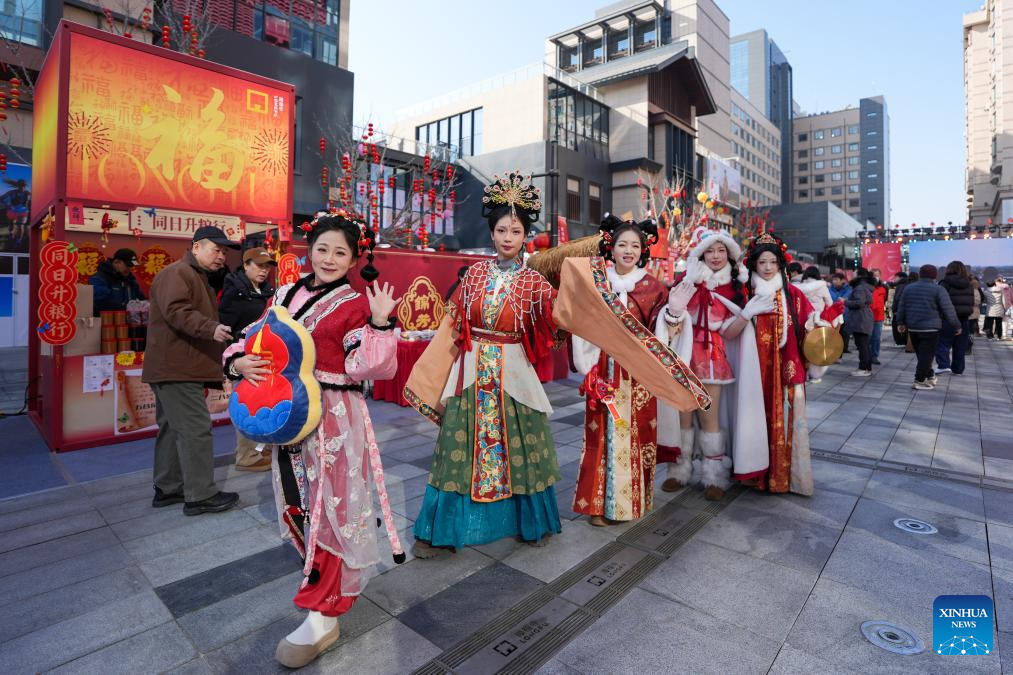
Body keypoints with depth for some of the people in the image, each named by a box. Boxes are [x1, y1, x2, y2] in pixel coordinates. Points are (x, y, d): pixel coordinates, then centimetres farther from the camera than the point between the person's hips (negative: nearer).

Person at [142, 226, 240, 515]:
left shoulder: (198, 277, 24)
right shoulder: (177, 273, -10)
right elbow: (175, 311, -26)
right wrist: (211, 328, -38)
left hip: (175, 368, 11)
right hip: (177, 368, -11)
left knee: (173, 428, 15)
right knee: (196, 429, -9)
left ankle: (168, 488, 25)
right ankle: (200, 495, -3)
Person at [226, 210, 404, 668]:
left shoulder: (357, 305, -8)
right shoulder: (287, 295, 8)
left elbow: (366, 368, -17)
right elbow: (253, 339, 11)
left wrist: (380, 323, -27)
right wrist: (239, 361, -10)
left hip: (334, 419, -6)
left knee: (328, 509, 2)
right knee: (298, 504, 19)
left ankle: (323, 617, 16)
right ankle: (335, 581, 45)